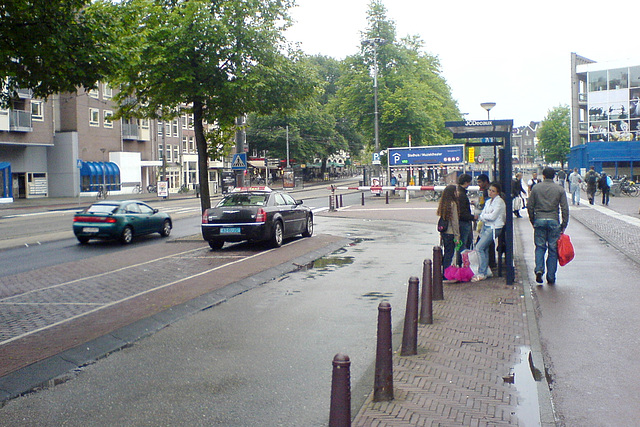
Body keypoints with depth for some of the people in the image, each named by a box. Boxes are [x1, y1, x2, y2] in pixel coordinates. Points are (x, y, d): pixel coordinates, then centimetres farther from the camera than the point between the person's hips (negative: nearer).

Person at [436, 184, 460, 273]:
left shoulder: (443, 203, 8)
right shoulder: (453, 203, -14)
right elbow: (454, 221, -14)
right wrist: (457, 236, -10)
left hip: (443, 232, 8)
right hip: (450, 233, -8)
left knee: (446, 253, 15)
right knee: (449, 254, -1)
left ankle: (444, 273, 19)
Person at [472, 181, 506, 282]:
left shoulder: (499, 201, -8)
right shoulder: (488, 201, 17)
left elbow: (493, 216, -16)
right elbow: (481, 216, 9)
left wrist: (483, 216, -1)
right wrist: (487, 216, -11)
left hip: (494, 228, -8)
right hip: (486, 226, 8)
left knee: (479, 247, -15)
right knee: (484, 249, 5)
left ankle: (482, 273, -10)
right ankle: (487, 272, 15)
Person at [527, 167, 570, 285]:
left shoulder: (536, 188, 3)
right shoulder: (560, 190, 2)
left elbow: (530, 206, 3)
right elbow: (565, 208, 0)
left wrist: (533, 221, 13)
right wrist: (564, 225, 6)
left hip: (539, 221, 1)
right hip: (554, 221, 0)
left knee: (540, 247, 10)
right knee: (553, 249, 5)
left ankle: (539, 270, -11)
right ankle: (551, 277, 8)